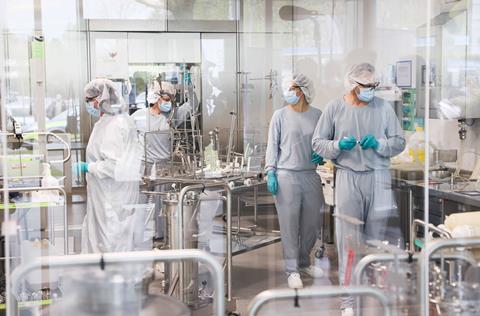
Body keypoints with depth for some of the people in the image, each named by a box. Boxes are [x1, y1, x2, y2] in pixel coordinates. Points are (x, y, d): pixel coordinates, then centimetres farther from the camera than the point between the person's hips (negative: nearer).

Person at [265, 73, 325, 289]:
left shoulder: (317, 115, 5)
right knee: (289, 225, 0)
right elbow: (272, 145, 1)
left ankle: (304, 263, 33)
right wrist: (271, 172, -6)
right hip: (286, 176, -3)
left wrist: (322, 156, -4)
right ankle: (292, 270, 12)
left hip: (311, 176, 3)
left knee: (312, 223, 12)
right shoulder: (280, 116, -1)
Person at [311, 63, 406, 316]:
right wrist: (338, 146, -12)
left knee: (378, 238, 6)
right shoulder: (335, 108, 4)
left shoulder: (383, 108, 7)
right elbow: (317, 143, 7)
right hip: (348, 178, -1)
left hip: (378, 177, 2)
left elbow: (399, 142, 10)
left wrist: (378, 144, -9)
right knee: (349, 240, -1)